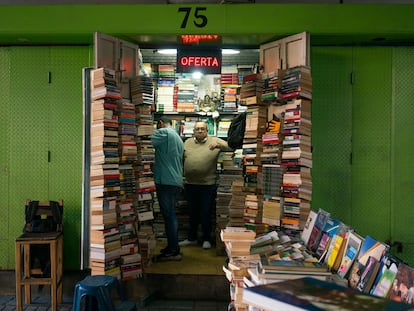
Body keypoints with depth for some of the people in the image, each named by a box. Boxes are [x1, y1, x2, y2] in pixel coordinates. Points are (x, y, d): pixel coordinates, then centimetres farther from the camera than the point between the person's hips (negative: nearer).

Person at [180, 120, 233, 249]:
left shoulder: (215, 141, -1)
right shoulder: (187, 142, 9)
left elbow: (231, 147, -10)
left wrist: (218, 145, -26)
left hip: (208, 185, -3)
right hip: (190, 185, 3)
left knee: (206, 213, 7)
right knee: (193, 213, 17)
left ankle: (206, 239, 24)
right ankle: (192, 238, 31)